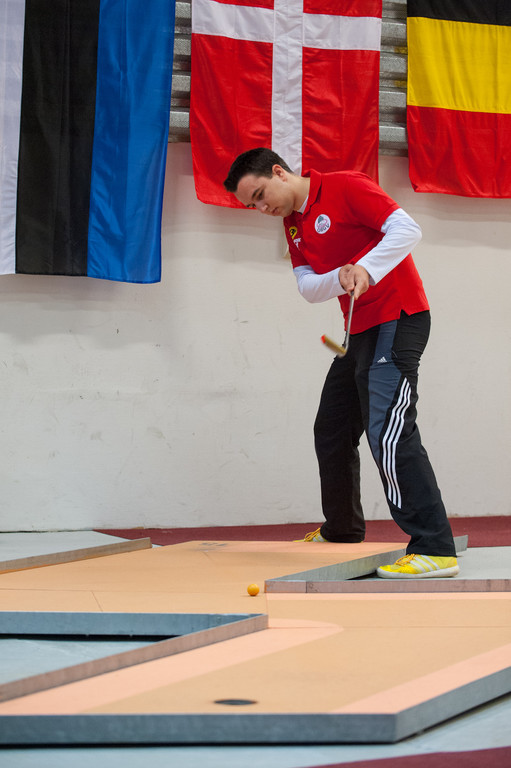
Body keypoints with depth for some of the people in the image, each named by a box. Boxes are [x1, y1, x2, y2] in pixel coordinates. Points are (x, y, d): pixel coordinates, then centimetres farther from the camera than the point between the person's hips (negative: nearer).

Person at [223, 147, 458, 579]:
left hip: (398, 320, -10)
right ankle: (342, 531, 36)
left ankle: (436, 549, -23)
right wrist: (341, 278, -15)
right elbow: (308, 288, 6)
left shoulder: (346, 187, -11)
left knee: (388, 433, -20)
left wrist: (365, 271, -31)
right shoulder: (293, 226, 14)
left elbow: (406, 229, -20)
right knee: (332, 431, 17)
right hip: (361, 330, 10)